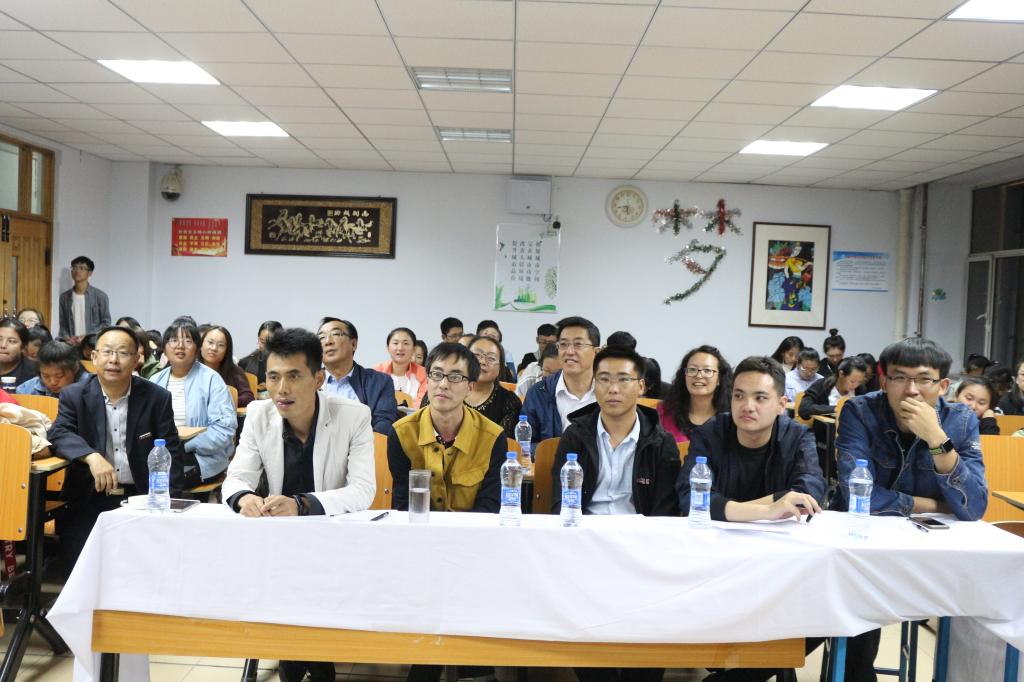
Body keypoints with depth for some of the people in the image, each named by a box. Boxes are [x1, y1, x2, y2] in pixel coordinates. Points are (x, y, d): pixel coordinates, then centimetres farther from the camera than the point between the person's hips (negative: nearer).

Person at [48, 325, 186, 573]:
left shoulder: (157, 397, 1)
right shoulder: (74, 395, 4)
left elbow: (171, 453, -1)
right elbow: (59, 434, -11)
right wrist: (91, 456, -30)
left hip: (141, 497, -1)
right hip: (89, 498, 1)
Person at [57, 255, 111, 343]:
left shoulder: (100, 296, -1)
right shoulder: (65, 297, 11)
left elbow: (106, 323, 0)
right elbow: (62, 324, 14)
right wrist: (67, 337, -5)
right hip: (71, 343, 3)